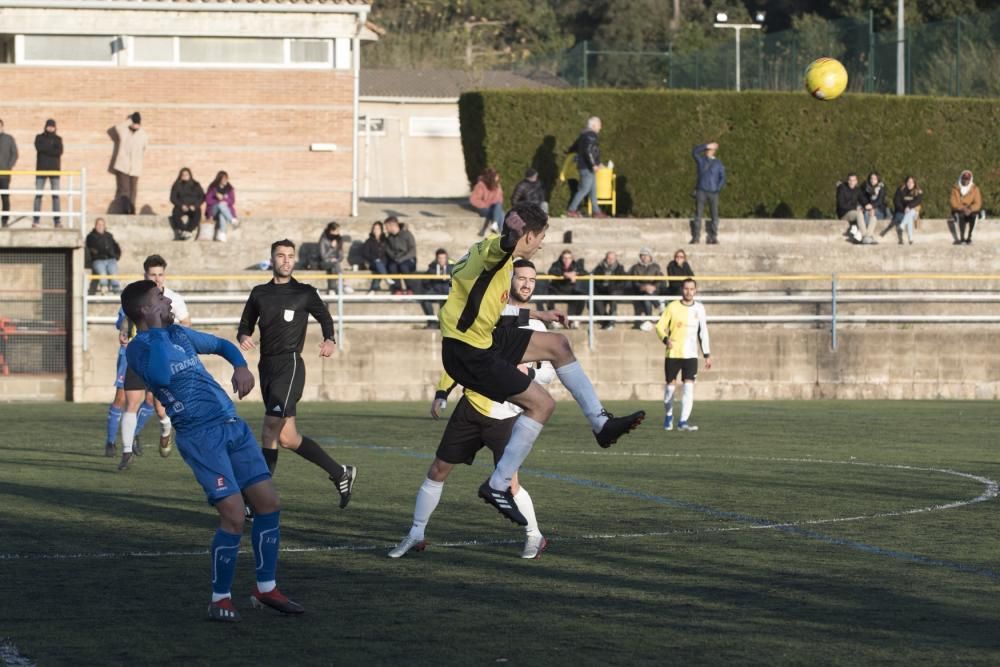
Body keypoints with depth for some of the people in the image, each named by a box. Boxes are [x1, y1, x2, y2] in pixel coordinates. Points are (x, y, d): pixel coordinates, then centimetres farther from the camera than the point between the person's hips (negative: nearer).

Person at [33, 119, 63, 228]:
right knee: (38, 194, -4)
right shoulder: (39, 137, 7)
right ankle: (36, 220, -2)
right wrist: (52, 149, -11)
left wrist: (46, 149, -11)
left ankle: (57, 220, -1)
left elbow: (59, 152, -7)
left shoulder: (58, 139, 9)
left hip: (54, 170, 1)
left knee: (56, 195, -3)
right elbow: (39, 147, -12)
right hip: (41, 169, -1)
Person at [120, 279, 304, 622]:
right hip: (201, 436, -8)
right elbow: (161, 376, -29)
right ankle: (221, 598, 1)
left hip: (233, 426, 8)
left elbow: (221, 345, 31)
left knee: (268, 502, 5)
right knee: (234, 515, -15)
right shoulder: (139, 348, -7)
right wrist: (158, 331, -20)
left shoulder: (179, 334, 16)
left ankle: (265, 588, 19)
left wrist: (240, 365, 10)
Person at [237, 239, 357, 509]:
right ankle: (340, 474, 20)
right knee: (287, 438, 7)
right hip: (266, 366, 6)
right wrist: (243, 337, -5)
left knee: (270, 433, -15)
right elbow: (245, 325, 18)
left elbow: (324, 317, 11)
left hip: (289, 365, -6)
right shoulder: (259, 293, 13)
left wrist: (330, 340, -9)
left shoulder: (304, 293, 2)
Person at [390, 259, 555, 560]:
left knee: (509, 484, -10)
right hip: (470, 407, 3)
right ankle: (415, 535, 17)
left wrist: (529, 372, -17)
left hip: (505, 416, -3)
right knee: (437, 471, 5)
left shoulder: (535, 327, 0)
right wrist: (441, 393, 9)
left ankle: (534, 536, 13)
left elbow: (550, 371, 5)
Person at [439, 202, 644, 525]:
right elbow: (507, 243, -45)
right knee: (541, 403, -8)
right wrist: (514, 231, -63)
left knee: (558, 345, 13)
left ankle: (601, 423, 20)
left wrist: (539, 315, 39)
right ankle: (498, 486, -2)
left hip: (485, 338, 10)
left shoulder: (488, 250, 14)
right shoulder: (496, 250, -18)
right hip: (468, 354, -10)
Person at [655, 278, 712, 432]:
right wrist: (665, 339, -22)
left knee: (689, 386, -12)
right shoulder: (673, 307, -2)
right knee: (670, 385, 5)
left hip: (691, 355, 1)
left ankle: (683, 421, -13)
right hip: (673, 354, -1)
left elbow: (703, 332, 13)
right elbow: (660, 326, -2)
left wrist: (707, 355, 10)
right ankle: (669, 416, 30)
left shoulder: (699, 308, 6)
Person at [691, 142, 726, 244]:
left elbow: (722, 177, 6)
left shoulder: (718, 163, 8)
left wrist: (718, 189, -8)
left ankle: (712, 237, 1)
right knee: (698, 214, -6)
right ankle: (696, 237, -7)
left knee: (714, 215, -3)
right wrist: (706, 146, -15)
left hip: (713, 192, 1)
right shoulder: (701, 160, 8)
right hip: (701, 191, -1)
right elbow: (694, 151, -10)